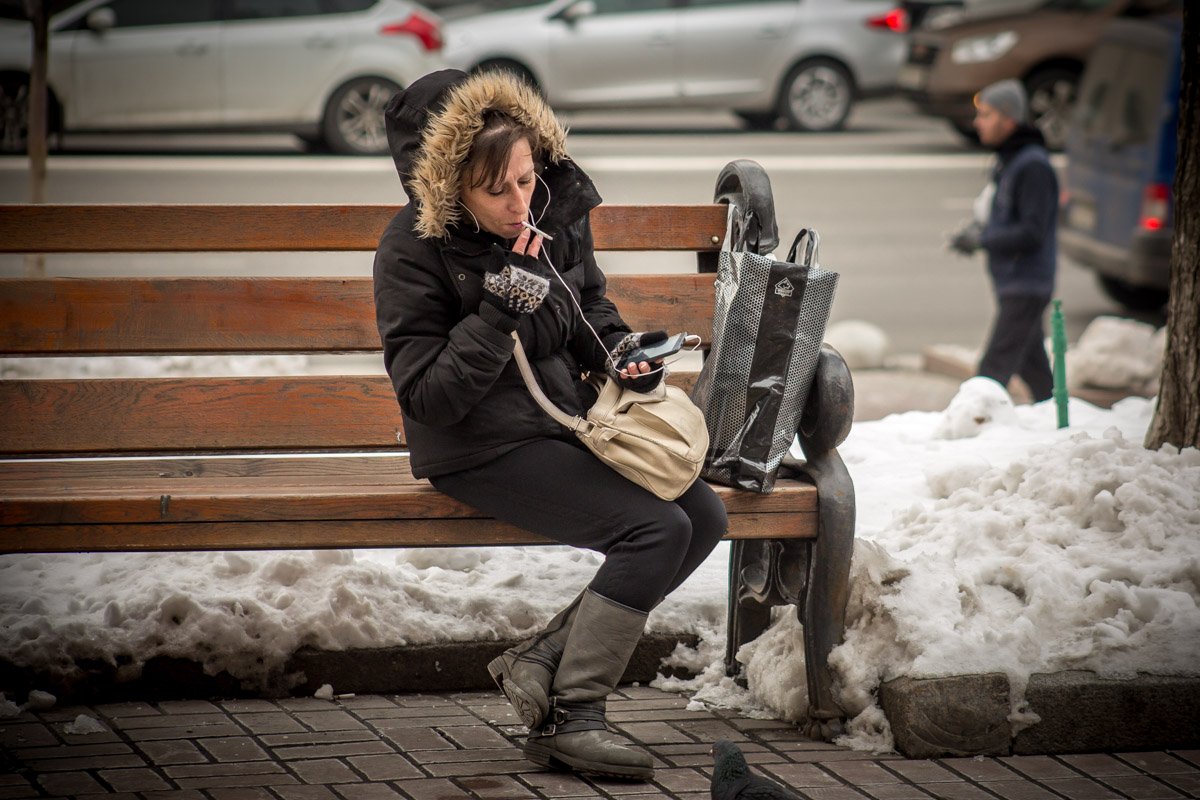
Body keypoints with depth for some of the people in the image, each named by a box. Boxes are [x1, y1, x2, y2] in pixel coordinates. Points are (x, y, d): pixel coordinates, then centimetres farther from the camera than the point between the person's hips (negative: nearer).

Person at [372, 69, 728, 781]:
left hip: (568, 422, 8)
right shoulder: (414, 250, -17)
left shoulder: (559, 209, 0)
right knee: (655, 528, -22)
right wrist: (501, 310, -27)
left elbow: (592, 306, 19)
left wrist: (622, 351, -3)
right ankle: (568, 717, -15)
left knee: (705, 516, -6)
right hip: (484, 447, -8)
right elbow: (427, 396, -20)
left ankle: (542, 659, -6)